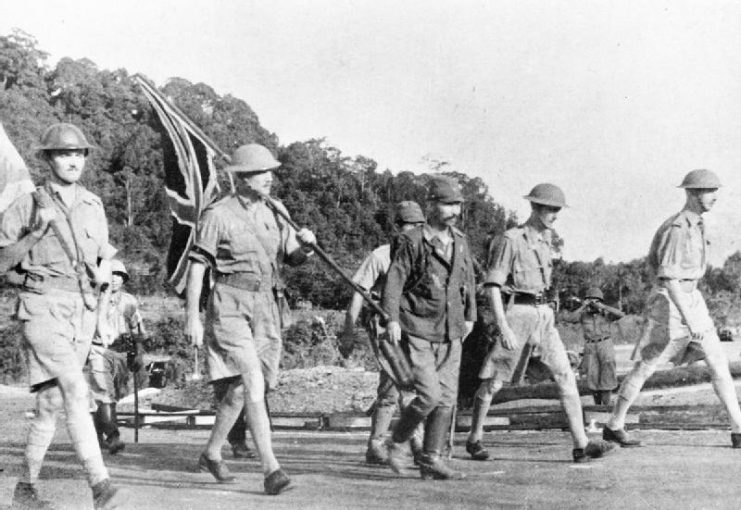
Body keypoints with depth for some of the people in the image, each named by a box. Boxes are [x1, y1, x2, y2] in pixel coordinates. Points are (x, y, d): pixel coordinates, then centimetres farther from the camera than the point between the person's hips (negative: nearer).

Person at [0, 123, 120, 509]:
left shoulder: (93, 206, 12)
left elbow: (104, 254, 23)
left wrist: (105, 271, 0)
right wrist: (36, 232, -15)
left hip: (83, 311, 5)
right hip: (43, 306, -5)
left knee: (51, 403, 10)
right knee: (76, 390, -22)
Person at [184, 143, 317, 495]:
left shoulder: (273, 212, 9)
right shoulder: (219, 215, -8)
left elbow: (293, 258, 15)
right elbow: (197, 267, -7)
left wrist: (305, 244, -8)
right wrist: (191, 317, -11)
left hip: (265, 306, 7)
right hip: (230, 305, -6)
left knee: (240, 388, 15)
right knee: (254, 382, -18)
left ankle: (211, 453, 34)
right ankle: (270, 469, -22)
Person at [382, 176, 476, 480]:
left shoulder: (460, 241, 10)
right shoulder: (413, 241, -8)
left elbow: (468, 280, 23)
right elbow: (394, 280, -12)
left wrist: (469, 316, 26)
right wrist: (392, 318, -20)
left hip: (451, 334, 6)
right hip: (418, 332, -6)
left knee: (447, 398, 4)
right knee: (429, 395, -13)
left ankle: (431, 460, 14)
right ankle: (397, 442, 11)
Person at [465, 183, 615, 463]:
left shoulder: (545, 239, 12)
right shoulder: (510, 240, -11)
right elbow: (492, 286, -15)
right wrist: (503, 328, -22)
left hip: (543, 314, 7)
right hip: (516, 313, -6)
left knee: (565, 374, -5)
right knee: (494, 380, 4)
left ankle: (581, 444, -7)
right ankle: (474, 439, 21)